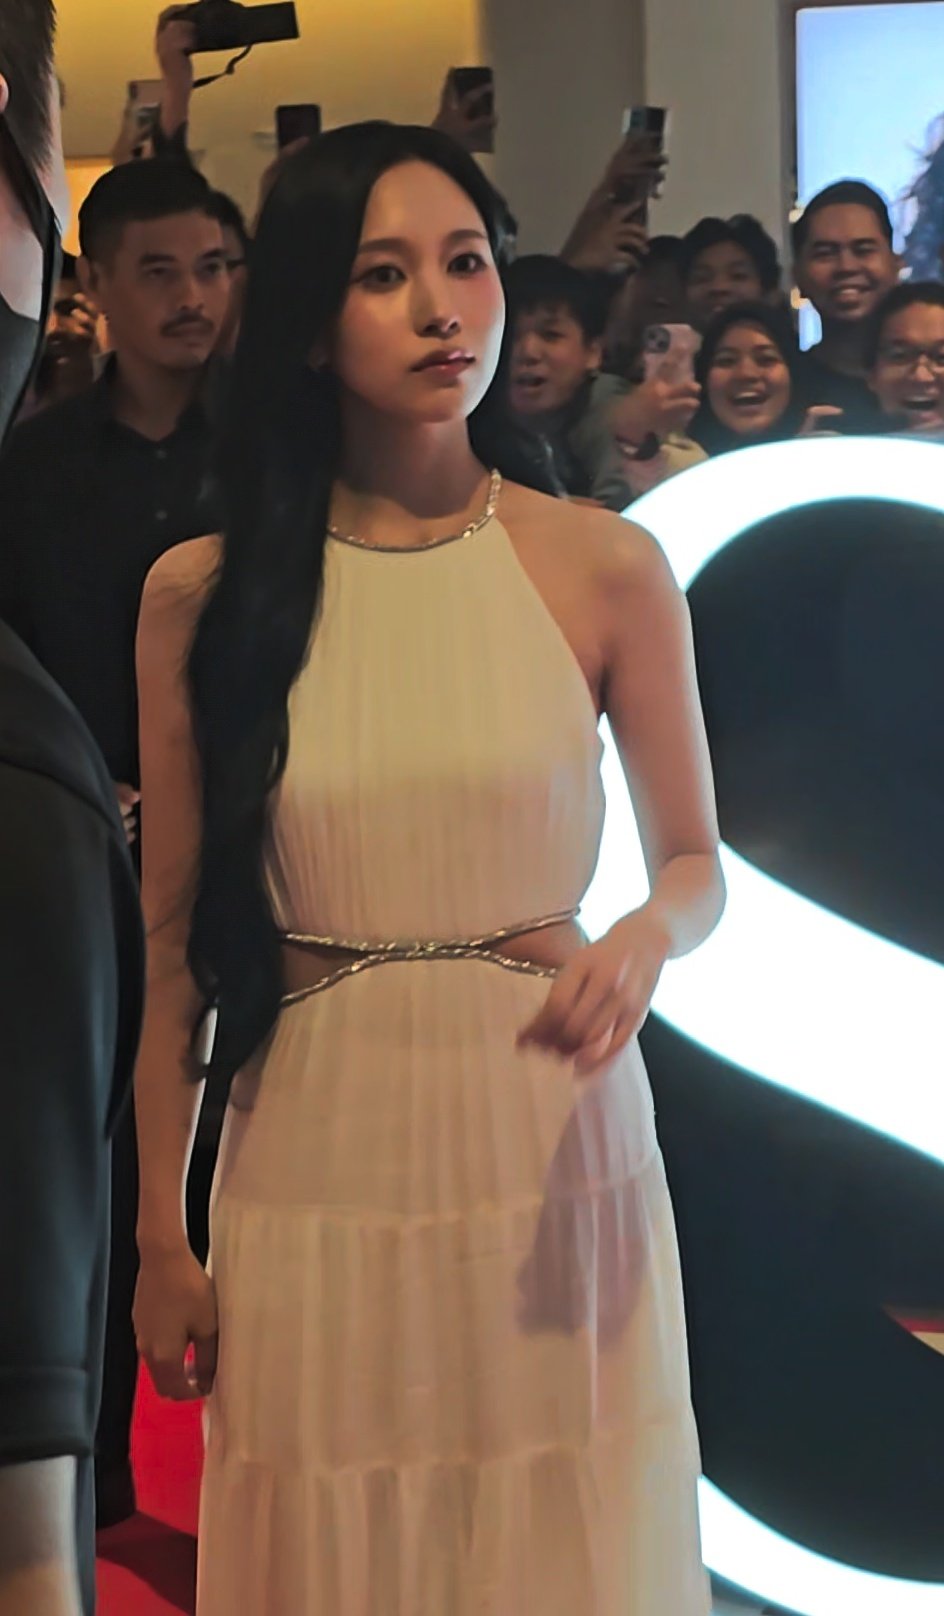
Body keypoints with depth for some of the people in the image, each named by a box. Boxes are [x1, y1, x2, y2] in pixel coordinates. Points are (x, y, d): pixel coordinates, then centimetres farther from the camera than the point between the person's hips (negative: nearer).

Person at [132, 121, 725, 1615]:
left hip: (556, 1165, 0)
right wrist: (160, 1237, 5)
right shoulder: (202, 595, -1)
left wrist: (643, 943, -17)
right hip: (315, 1171, 0)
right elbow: (179, 942, 3)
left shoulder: (605, 569, -2)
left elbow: (696, 863, 6)